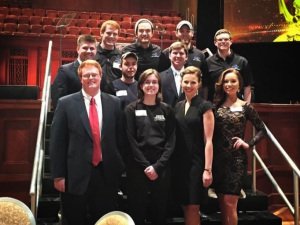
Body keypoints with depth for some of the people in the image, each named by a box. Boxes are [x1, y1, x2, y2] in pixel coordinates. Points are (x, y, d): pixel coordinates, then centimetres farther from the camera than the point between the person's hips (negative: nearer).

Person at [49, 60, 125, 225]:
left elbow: (119, 138, 7)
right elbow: (57, 142, -4)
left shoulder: (114, 103, 4)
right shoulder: (66, 103, -3)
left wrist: (119, 168, 6)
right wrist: (58, 175, -6)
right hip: (76, 175, -2)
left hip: (106, 174, 2)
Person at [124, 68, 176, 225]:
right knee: (137, 212, 2)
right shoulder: (132, 109, 3)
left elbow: (171, 141, 3)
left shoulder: (167, 110, 8)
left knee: (160, 212, 7)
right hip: (138, 167, -1)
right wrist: (145, 165, -10)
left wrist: (157, 166, -8)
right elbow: (130, 140, -3)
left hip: (161, 168, 2)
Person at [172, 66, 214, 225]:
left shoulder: (205, 106, -5)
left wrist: (207, 169, -14)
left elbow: (208, 141, -9)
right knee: (185, 206, 8)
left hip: (197, 163, -5)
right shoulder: (178, 106, 11)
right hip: (179, 162, 5)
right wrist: (172, 162, 5)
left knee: (192, 206, -3)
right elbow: (175, 137, 12)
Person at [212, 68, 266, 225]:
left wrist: (249, 144, -7)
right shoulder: (216, 105, 7)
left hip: (237, 159, -3)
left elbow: (262, 129, 4)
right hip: (218, 158, 3)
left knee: (230, 203, -6)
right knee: (222, 203, 10)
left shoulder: (245, 107, 0)